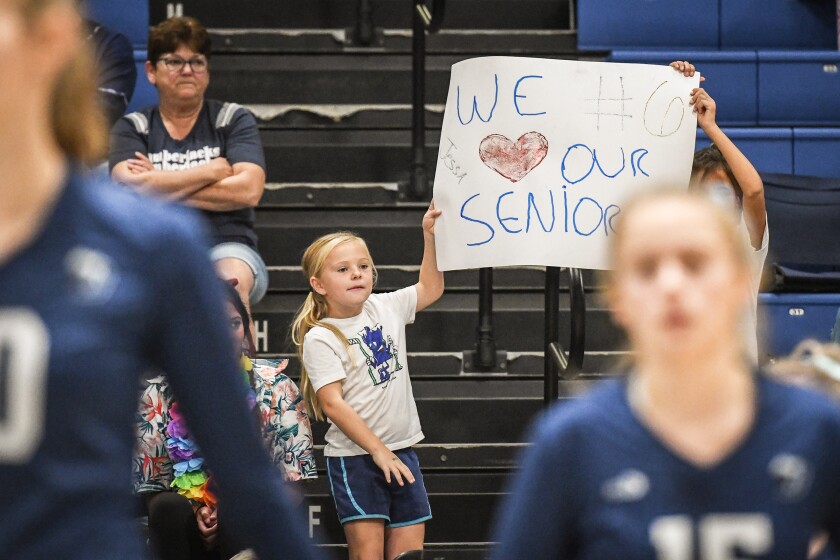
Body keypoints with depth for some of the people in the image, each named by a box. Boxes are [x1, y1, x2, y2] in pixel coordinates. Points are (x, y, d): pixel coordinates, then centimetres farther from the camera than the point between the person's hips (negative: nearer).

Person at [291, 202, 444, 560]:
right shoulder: (319, 339, -10)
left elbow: (430, 289, 21)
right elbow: (333, 404, -16)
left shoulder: (383, 308, 7)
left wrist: (430, 236, 10)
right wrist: (378, 450, -19)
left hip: (402, 451, 6)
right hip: (355, 457, -6)